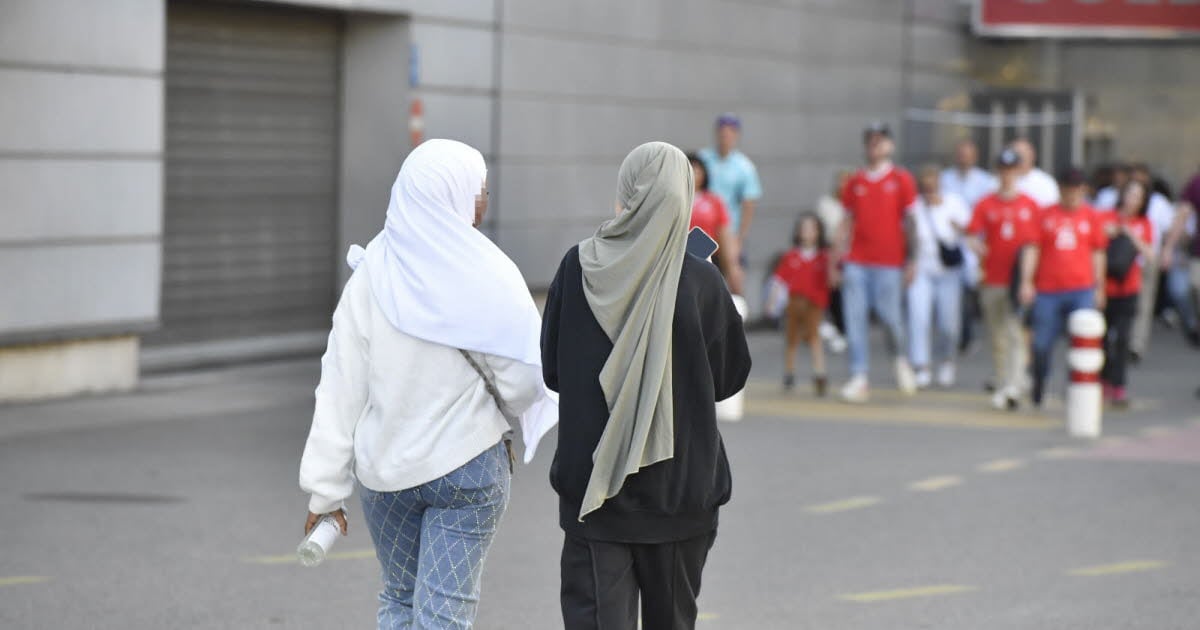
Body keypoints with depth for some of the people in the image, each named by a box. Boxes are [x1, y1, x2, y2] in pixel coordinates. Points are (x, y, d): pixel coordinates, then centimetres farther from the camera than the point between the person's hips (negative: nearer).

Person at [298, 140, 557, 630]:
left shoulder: (371, 277, -6)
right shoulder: (486, 279, -14)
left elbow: (341, 388, -5)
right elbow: (521, 383, -9)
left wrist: (326, 488, 0)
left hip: (385, 468, 3)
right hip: (469, 465, -3)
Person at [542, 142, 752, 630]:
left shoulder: (577, 268, -7)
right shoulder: (700, 282, -11)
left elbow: (551, 370, 2)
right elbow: (731, 375, 1)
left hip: (590, 483, 0)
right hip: (678, 484, 0)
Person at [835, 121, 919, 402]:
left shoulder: (902, 180, 3)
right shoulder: (855, 182, 11)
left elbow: (910, 222, 2)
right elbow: (847, 223, 14)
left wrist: (910, 262, -3)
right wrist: (838, 259, 8)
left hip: (889, 262, -3)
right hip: (856, 260, 3)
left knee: (888, 315, -5)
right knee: (855, 318, -3)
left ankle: (900, 359, 24)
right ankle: (859, 378, 0)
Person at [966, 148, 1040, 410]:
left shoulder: (1030, 205, 7)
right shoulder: (985, 205, 7)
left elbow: (1038, 241, 11)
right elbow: (973, 236, 1)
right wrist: (977, 246, -22)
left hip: (1021, 280, -1)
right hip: (993, 279, 1)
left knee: (1017, 334, -12)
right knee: (998, 338, 6)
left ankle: (1014, 387, -19)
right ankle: (1000, 388, 14)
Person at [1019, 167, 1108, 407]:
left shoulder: (1090, 216, 9)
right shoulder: (1046, 215, 5)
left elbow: (1098, 253, 14)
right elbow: (1032, 249, 3)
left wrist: (1099, 288, 13)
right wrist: (1026, 282, -6)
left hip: (1082, 290, 0)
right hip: (1048, 290, 0)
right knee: (1041, 345, 3)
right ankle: (1038, 389, 24)